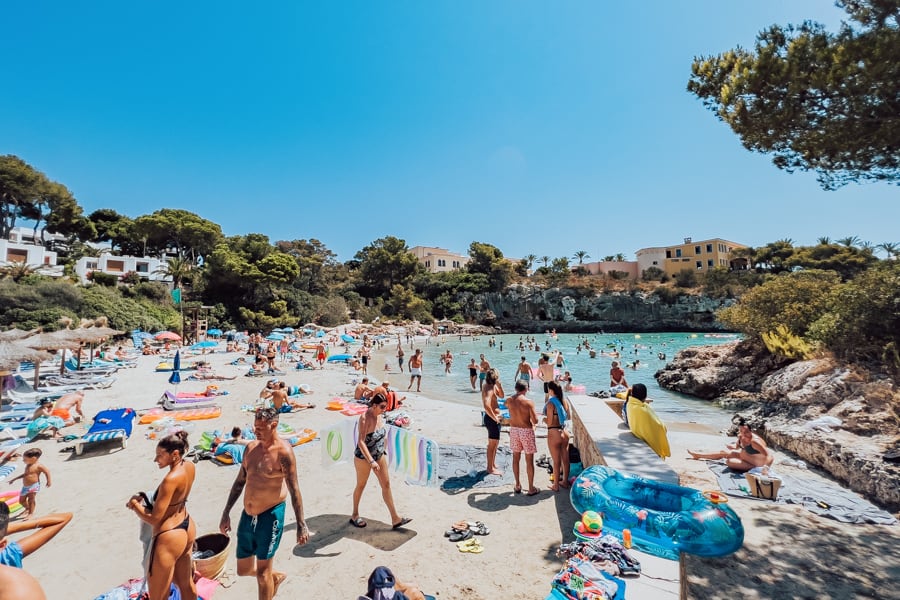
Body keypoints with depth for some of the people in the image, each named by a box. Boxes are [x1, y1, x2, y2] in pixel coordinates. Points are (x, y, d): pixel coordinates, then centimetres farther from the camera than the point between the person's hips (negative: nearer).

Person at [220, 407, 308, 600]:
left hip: (270, 515, -7)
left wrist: (301, 524, -16)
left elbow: (294, 490, -18)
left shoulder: (283, 452, -19)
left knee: (262, 571, 5)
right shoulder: (251, 448, 1)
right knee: (243, 569, 20)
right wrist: (226, 513, 15)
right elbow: (239, 482, 13)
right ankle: (276, 577, 47)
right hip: (247, 516, 7)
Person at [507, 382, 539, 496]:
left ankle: (517, 486, 27)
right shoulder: (528, 402, -17)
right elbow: (535, 421, -16)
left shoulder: (509, 401, -4)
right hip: (526, 431, -4)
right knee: (529, 460, 8)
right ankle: (531, 488, 17)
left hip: (514, 430, 4)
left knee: (516, 458, 16)